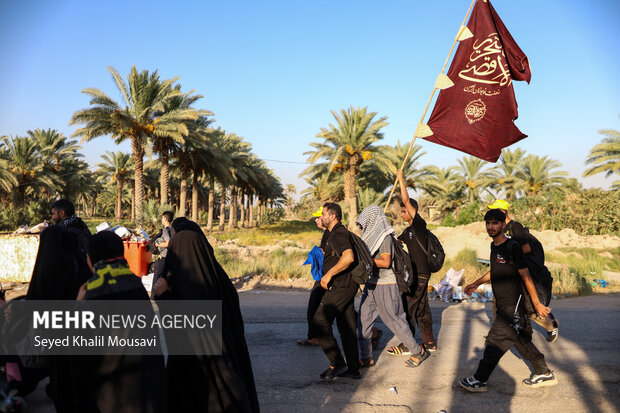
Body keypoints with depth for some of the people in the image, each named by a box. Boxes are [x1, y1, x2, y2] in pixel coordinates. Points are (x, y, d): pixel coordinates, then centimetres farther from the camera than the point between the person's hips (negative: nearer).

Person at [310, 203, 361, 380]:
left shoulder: (338, 234, -14)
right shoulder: (338, 233, 19)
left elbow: (349, 257, -29)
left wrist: (328, 274, -23)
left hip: (340, 286, -11)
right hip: (346, 286, 11)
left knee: (319, 323, -7)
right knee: (347, 328, 11)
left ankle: (337, 363, -2)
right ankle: (353, 369, 16)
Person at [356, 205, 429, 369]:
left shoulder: (384, 236, -15)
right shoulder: (372, 235, 10)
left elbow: (385, 262, -23)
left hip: (385, 286, -8)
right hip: (371, 284, 8)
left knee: (395, 320, 1)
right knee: (363, 320, 4)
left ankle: (418, 351, 17)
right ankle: (366, 358, 12)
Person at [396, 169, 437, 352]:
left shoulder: (420, 224, -10)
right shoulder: (409, 230, 15)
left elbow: (406, 200, -18)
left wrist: (401, 179, -12)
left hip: (420, 273, -9)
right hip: (416, 273, 9)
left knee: (408, 307, -6)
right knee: (421, 308, 13)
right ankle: (430, 343, 20)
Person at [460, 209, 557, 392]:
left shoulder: (512, 247, -16)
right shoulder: (494, 246, 10)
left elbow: (526, 276, -15)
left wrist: (537, 304, -13)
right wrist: (477, 283, 26)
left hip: (513, 303, -9)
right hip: (503, 303, 9)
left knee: (496, 341, -5)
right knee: (522, 340, 15)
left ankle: (479, 380, 2)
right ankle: (544, 374, 26)